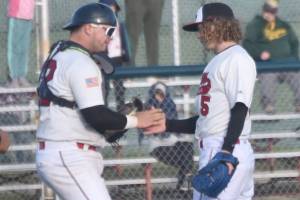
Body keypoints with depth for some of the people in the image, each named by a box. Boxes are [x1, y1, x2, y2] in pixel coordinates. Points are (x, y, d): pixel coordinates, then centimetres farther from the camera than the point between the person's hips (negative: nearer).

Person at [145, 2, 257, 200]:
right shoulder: (216, 63, 23)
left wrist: (226, 153, -26)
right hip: (210, 153, 10)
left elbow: (240, 110, -17)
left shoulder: (237, 59, -7)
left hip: (231, 153, -10)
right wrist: (168, 125, 20)